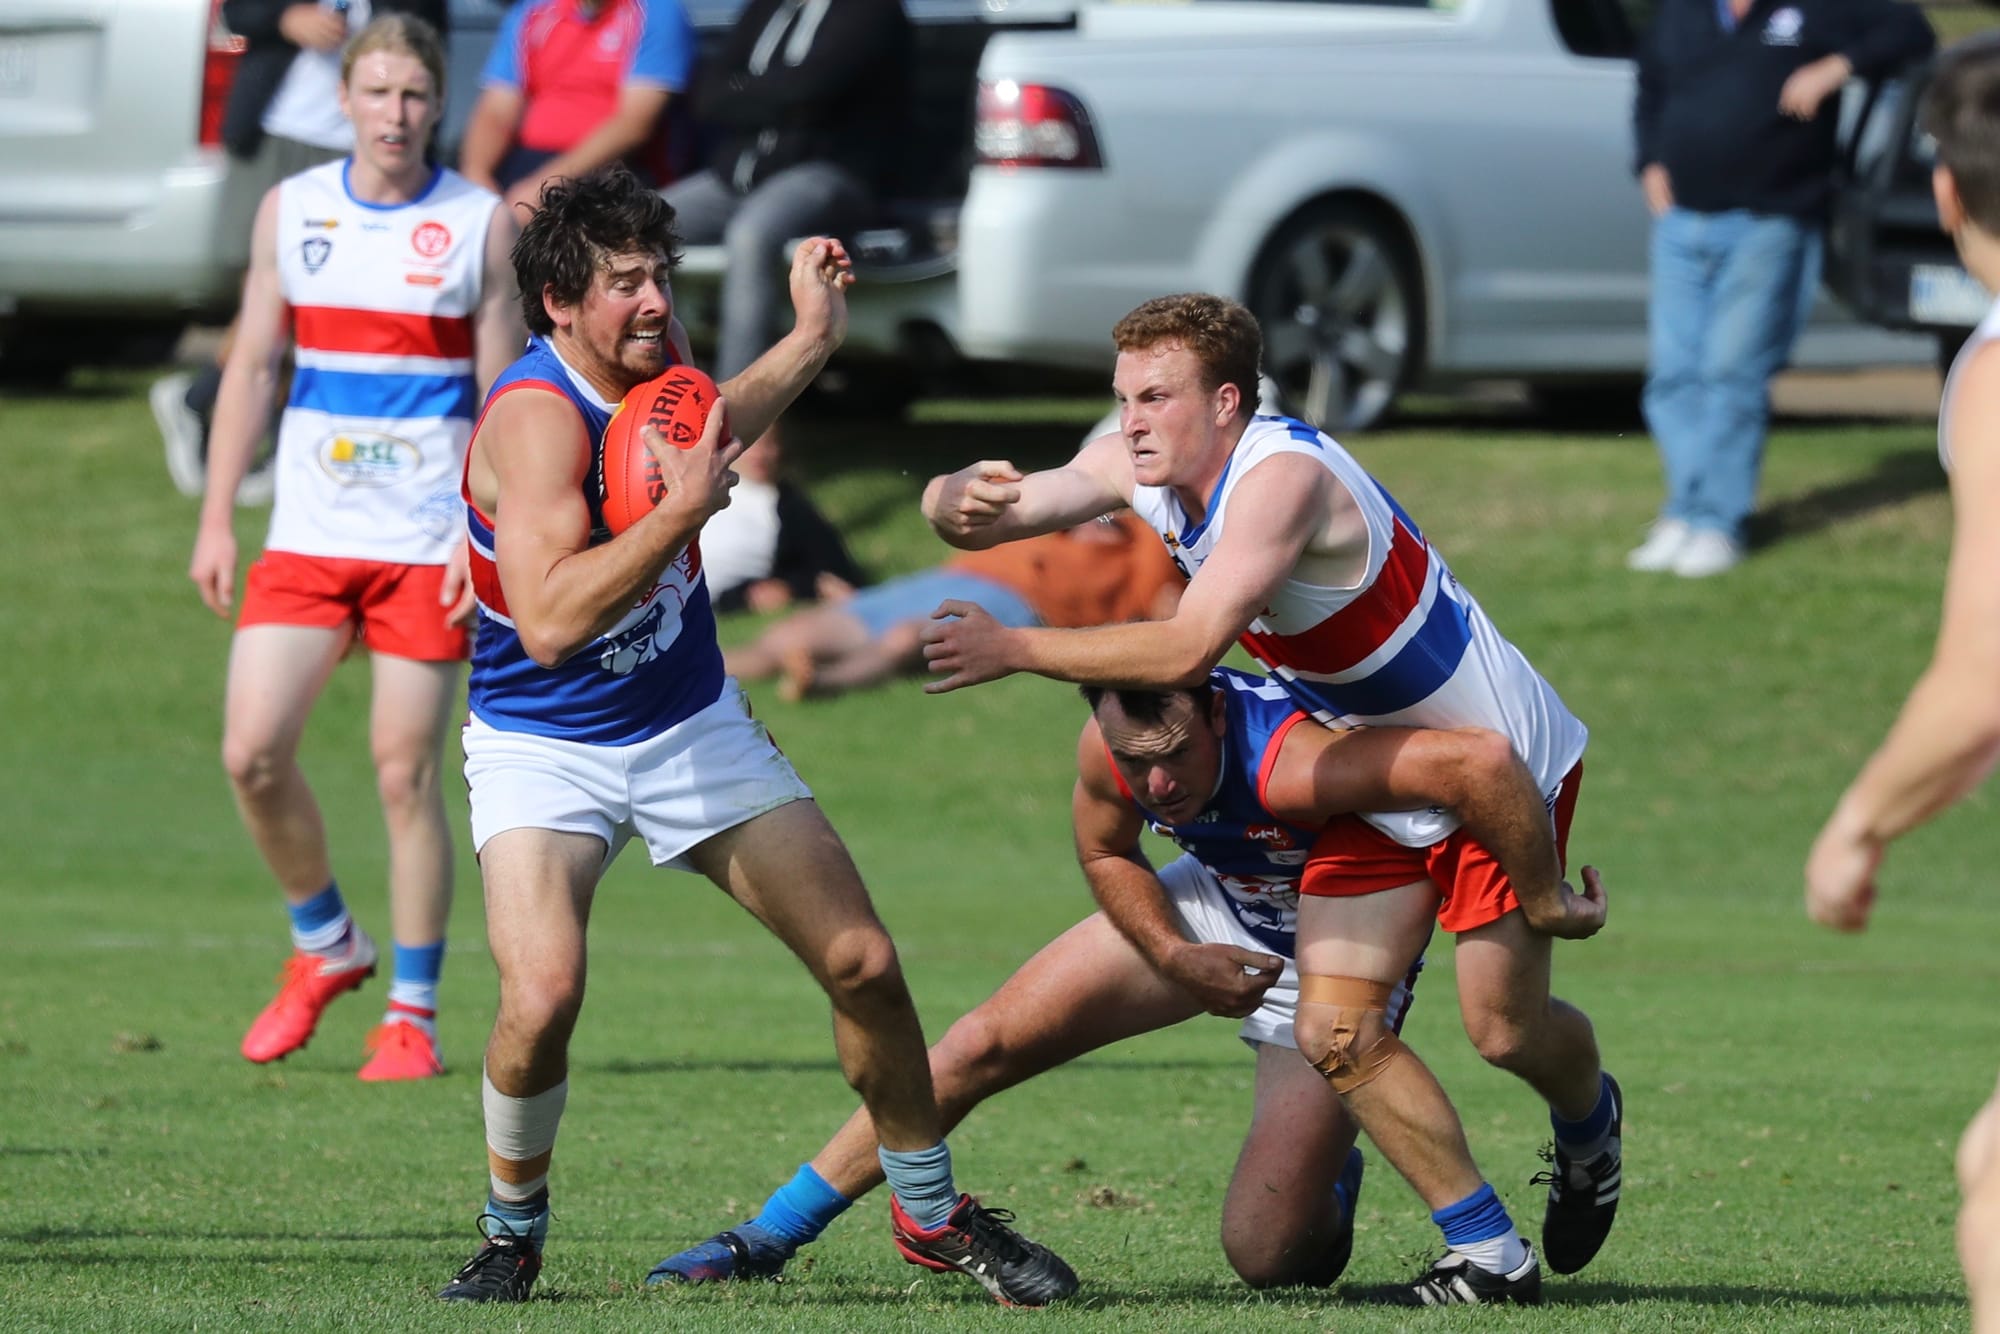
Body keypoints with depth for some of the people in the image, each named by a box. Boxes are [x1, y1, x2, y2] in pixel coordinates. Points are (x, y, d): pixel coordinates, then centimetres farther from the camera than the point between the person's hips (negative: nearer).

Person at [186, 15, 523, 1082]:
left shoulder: (481, 225, -1)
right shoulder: (290, 211, 7)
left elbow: (503, 395, 0)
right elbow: (251, 366, 11)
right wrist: (216, 518, 6)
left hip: (426, 544, -3)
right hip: (306, 537, 3)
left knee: (407, 775, -3)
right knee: (252, 751, -8)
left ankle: (412, 1014, 7)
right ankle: (324, 946, 16)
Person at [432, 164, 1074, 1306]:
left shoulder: (661, 356, -4)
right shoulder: (536, 416, -27)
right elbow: (550, 622, -38)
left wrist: (813, 339, 16)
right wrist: (682, 508, -39)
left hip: (694, 724, 6)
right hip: (544, 749, -6)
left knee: (864, 962, 2)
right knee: (543, 995, -27)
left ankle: (933, 1213, 24)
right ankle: (513, 1236, -1)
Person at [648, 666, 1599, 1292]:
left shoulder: (1293, 764, -44)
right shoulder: (1106, 749, -24)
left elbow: (1485, 761, -53)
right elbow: (1106, 851, 0)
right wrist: (1176, 958, -16)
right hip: (1214, 906, 5)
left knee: (1267, 1256, -15)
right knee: (985, 1046, -2)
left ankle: (1329, 1178, 24)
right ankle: (767, 1241, 11)